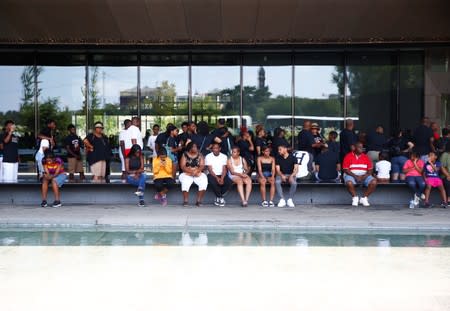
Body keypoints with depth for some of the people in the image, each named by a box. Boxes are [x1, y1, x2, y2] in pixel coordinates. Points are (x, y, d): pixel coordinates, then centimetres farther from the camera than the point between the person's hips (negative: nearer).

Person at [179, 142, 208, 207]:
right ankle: (185, 201, -24)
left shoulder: (200, 155, 8)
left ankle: (199, 201, -21)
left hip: (198, 174, 2)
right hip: (187, 174, -2)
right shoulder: (185, 155, 2)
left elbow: (202, 166, -1)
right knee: (185, 183, -34)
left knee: (204, 182, -27)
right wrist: (191, 171, -20)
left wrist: (196, 171, -21)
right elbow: (182, 166, -5)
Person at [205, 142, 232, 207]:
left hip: (222, 175, 2)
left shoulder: (224, 156, 3)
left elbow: (224, 169, -4)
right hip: (212, 175, -2)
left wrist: (222, 178, -22)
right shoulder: (208, 157, -4)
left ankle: (218, 197, -7)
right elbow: (210, 170, -10)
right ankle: (220, 198, -13)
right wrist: (217, 178, -24)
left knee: (229, 182, -28)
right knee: (213, 182, -36)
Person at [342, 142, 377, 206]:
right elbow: (345, 170, -6)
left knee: (374, 182, -26)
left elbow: (370, 170, 6)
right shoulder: (348, 156, 2)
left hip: (364, 175, 3)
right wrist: (355, 176, -18)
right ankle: (355, 197, -10)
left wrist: (364, 176, -14)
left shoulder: (365, 157, 11)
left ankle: (364, 198, -10)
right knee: (349, 183, -37)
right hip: (351, 175, -3)